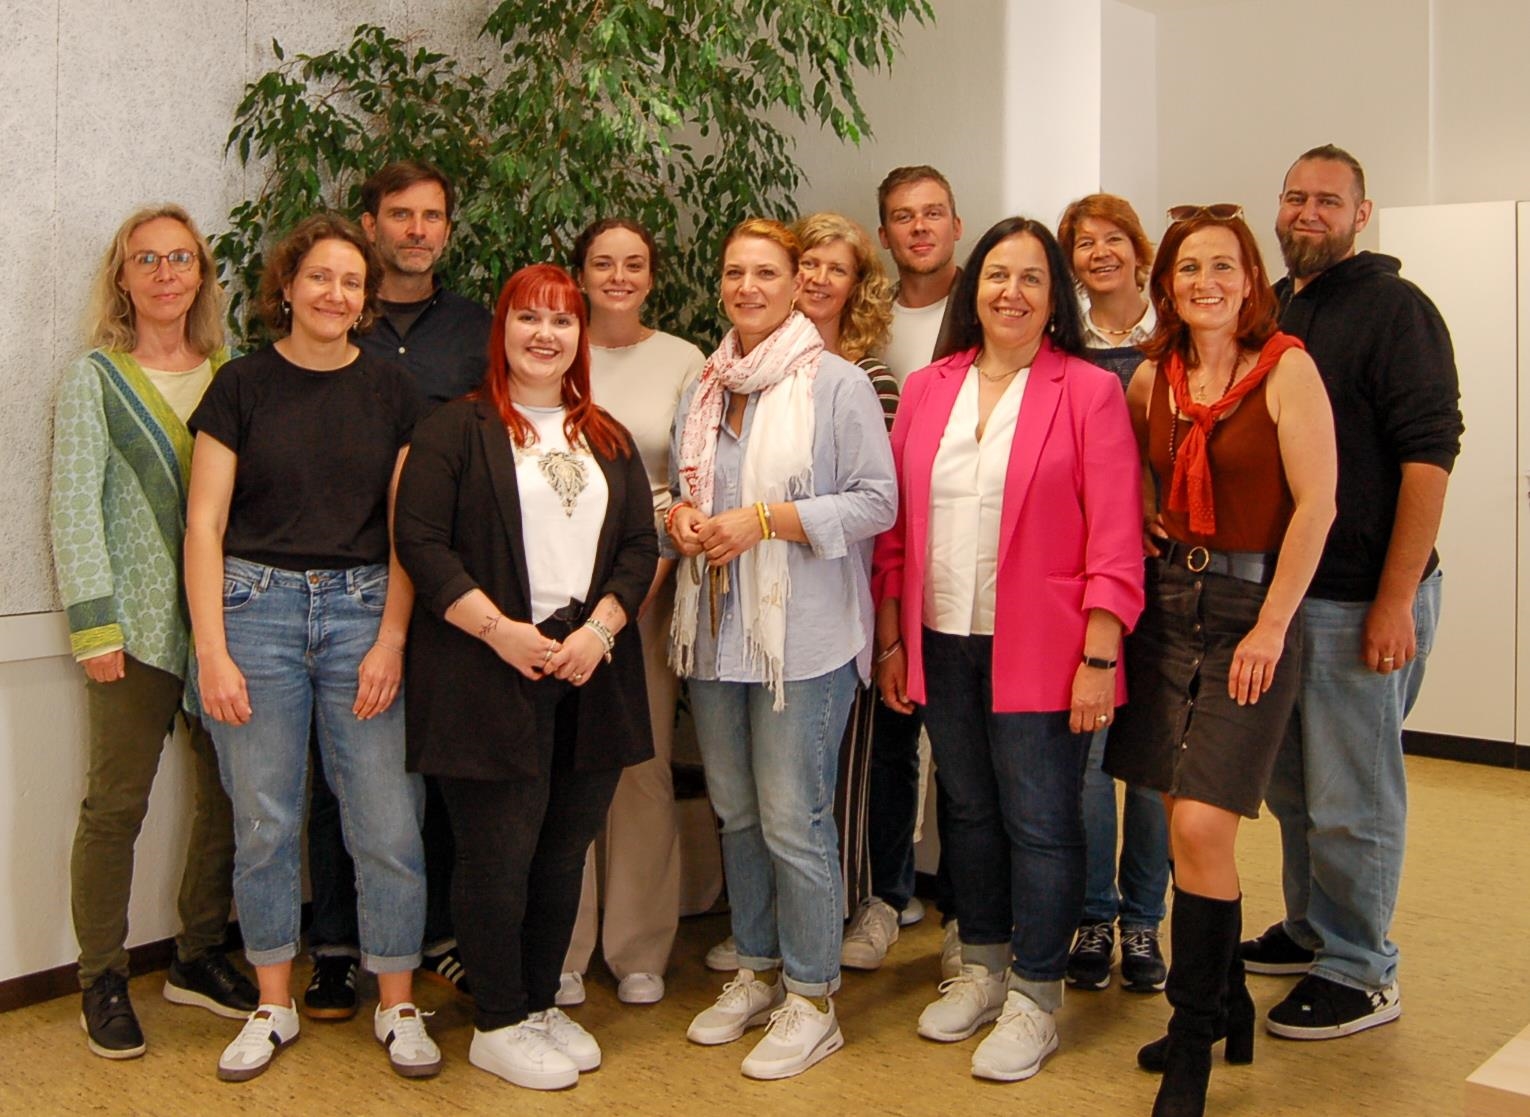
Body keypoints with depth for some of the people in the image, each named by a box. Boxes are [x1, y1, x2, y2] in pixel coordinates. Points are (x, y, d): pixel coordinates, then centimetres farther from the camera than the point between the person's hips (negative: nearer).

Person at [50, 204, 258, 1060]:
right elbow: (74, 508, -4)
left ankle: (200, 957, 25)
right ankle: (104, 980, 16)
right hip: (140, 624, -3)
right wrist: (94, 623, -11)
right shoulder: (96, 379, 1)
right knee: (117, 804, 2)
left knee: (229, 798, 9)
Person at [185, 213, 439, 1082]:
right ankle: (274, 1007, 24)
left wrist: (390, 639, -5)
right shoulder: (244, 385, 2)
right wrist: (213, 652, -7)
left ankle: (398, 1007, 17)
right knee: (266, 823, 6)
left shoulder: (391, 391, 6)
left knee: (388, 825, 0)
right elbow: (204, 524, 0)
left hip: (364, 610, 1)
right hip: (257, 608, 0)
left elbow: (407, 528, 5)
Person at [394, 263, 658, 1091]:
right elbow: (420, 541, -8)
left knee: (565, 849, 11)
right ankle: (498, 1025, 15)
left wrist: (598, 629, -6)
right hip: (489, 674, -5)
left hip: (589, 672, 5)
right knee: (500, 851, 0)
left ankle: (542, 1004, 27)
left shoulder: (609, 441, 16)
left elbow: (640, 546, 10)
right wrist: (499, 631, -15)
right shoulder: (456, 430, 0)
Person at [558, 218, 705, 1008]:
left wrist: (654, 567, -7)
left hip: (648, 581, 1)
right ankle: (562, 950, 15)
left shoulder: (683, 362, 7)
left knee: (644, 765, 3)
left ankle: (639, 951, 17)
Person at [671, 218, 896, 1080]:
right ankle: (756, 972, 31)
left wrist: (764, 520, -17)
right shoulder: (705, 388, 13)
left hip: (804, 633, -6)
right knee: (737, 813, 15)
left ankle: (812, 999, 13)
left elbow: (877, 501, -11)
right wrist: (681, 517, -1)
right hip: (715, 628, 6)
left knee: (794, 821, -2)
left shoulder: (836, 383, -6)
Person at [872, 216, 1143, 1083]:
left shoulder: (1090, 392, -5)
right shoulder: (927, 391, 9)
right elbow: (897, 528, 10)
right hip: (942, 645, 5)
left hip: (1039, 649, -4)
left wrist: (1098, 658, -13)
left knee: (1040, 823, 2)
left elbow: (1114, 539, -9)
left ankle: (1035, 997, 18)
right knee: (969, 811, 16)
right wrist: (892, 639, 8)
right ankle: (982, 967, 33)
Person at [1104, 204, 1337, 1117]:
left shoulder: (1285, 368, -8)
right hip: (1168, 599, 6)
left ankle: (1194, 1039, 6)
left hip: (1252, 605, -5)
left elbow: (1316, 504, -12)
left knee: (1201, 824, -11)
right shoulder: (1152, 377, 8)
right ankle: (1228, 1007, 28)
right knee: (1186, 821, 10)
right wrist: (1144, 515, 3)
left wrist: (1270, 626, -15)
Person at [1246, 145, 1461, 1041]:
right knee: (1291, 783, 17)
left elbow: (1430, 455, -15)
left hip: (1361, 603, -7)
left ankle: (1360, 974, 16)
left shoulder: (1393, 307, -9)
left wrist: (1396, 601, -19)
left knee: (1349, 797, 1)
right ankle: (1309, 931, 34)